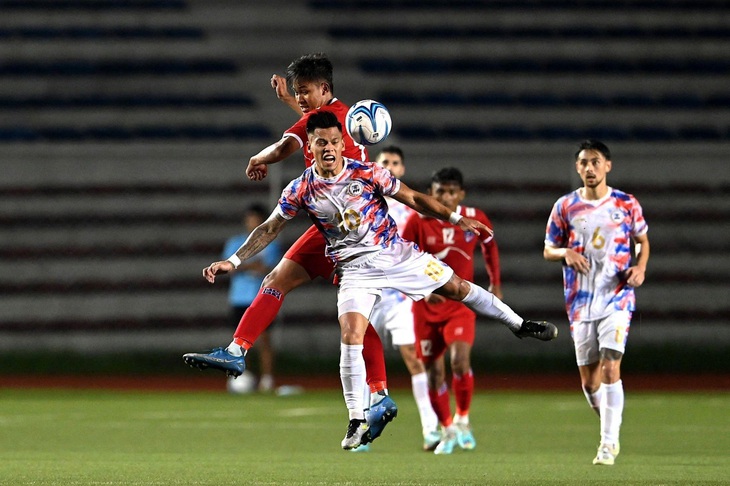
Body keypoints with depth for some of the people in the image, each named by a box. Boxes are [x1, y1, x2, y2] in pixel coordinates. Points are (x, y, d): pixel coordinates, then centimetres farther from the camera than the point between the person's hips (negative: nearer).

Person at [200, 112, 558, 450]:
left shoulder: (366, 173, -10)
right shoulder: (301, 190, -8)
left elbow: (413, 199, -1)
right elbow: (270, 229, 2)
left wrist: (456, 218, -3)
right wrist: (233, 261, -3)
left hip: (398, 253, 1)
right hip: (356, 269, -1)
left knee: (457, 287, 7)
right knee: (350, 337, -18)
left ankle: (519, 325, 30)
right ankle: (357, 421, -9)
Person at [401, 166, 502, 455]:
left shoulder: (475, 219, -6)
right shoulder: (418, 222, -10)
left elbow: (489, 246, 15)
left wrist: (495, 284, 17)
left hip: (461, 303, -1)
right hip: (427, 305, 1)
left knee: (460, 360, -21)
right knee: (433, 370, 5)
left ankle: (462, 419, 2)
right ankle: (447, 430, 24)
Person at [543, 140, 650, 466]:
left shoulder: (626, 204, 1)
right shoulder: (565, 207, 4)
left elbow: (642, 240, 14)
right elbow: (548, 250, 10)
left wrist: (640, 267, -6)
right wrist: (566, 253, -12)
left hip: (617, 297, -2)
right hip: (580, 302, 2)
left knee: (610, 368, -17)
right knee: (589, 380, 5)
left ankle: (608, 444, -14)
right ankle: (611, 432, 28)